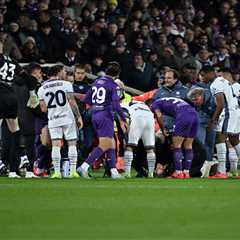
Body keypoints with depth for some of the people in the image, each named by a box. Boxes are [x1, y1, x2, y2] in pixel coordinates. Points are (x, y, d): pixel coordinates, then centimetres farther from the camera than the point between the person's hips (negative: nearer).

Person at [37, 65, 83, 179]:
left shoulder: (42, 89, 5)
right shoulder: (66, 84, -4)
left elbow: (44, 108, 5)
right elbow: (72, 102, -9)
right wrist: (79, 116, -3)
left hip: (53, 119, 2)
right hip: (68, 118, -2)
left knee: (56, 145, 1)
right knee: (72, 144, 5)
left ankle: (57, 172, -6)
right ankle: (73, 171, 0)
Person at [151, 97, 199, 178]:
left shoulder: (155, 104, 19)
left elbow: (159, 117, 3)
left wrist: (163, 130, 17)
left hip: (184, 115, -7)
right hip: (194, 114, 7)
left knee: (177, 145, -1)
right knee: (188, 146, 13)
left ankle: (178, 172, -5)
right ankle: (186, 172, 13)